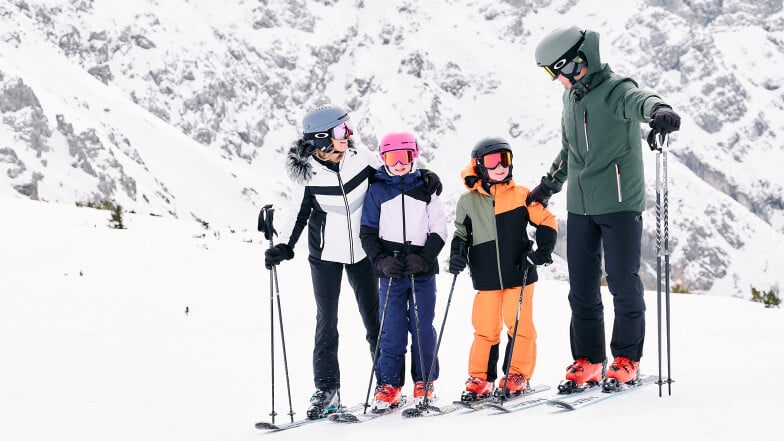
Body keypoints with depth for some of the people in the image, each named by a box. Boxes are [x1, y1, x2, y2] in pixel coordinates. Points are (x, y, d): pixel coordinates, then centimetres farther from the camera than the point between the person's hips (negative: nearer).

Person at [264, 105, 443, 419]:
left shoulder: (361, 158, -12)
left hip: (361, 251, 2)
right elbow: (298, 216, -6)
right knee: (327, 321, 1)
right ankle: (327, 390, 8)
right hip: (325, 255, -2)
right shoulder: (309, 176, -15)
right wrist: (283, 248, -18)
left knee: (373, 317, 9)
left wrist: (423, 179, -11)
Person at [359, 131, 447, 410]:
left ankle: (424, 382, 14)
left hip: (423, 272, 0)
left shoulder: (425, 189, 6)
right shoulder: (376, 191, 6)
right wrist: (383, 261, -10)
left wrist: (422, 259, -11)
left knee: (423, 327, 3)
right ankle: (388, 385, 6)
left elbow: (439, 231, 3)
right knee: (392, 330, -1)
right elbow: (367, 233, 5)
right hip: (391, 273, 0)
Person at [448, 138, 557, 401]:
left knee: (520, 326, 0)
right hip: (486, 279, 1)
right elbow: (462, 233, 15)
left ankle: (518, 375, 13)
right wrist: (457, 255, -2)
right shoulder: (468, 202, 4)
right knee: (485, 329, 2)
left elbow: (547, 222, 4)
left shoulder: (521, 195, 0)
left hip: (518, 275, -1)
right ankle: (480, 378, 13)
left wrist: (542, 251, -7)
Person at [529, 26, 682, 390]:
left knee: (623, 283, -1)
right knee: (581, 288, 7)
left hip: (620, 203, -7)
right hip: (580, 206, 7)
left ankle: (626, 360, 12)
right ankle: (587, 362, 16)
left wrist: (659, 110, -58)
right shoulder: (571, 97, 14)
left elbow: (638, 100, -36)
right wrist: (548, 186, 34)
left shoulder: (616, 88, -11)